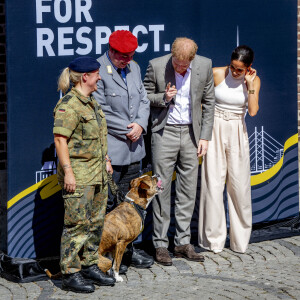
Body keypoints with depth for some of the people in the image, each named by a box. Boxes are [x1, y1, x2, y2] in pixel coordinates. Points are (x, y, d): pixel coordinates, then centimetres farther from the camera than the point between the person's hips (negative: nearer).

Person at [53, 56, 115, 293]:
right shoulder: (69, 105, -15)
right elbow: (60, 139, -18)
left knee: (96, 222, 13)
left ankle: (90, 265, 24)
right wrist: (68, 172, -21)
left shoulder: (91, 102, 15)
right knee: (77, 224, -6)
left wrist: (105, 160, 22)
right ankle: (70, 274, -1)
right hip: (78, 176, -9)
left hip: (98, 174, 9)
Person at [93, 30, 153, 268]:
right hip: (109, 150, -8)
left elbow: (144, 101, 14)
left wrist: (140, 125, -5)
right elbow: (100, 112, -15)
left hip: (133, 149, 8)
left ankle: (128, 249, 23)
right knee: (106, 203, -4)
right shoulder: (98, 71, -12)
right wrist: (126, 131, -12)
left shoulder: (134, 68, 12)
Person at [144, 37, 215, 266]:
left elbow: (209, 102, 5)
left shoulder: (205, 66, -4)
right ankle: (160, 245, 6)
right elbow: (145, 96, 1)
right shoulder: (156, 66, -11)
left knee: (188, 189, 6)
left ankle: (183, 243, 15)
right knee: (162, 189, -2)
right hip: (165, 133, -3)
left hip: (191, 133, 3)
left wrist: (205, 136, 1)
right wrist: (163, 98, -20)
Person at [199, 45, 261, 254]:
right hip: (215, 130, -1)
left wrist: (250, 84, -16)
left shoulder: (253, 80, -1)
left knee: (239, 184, 1)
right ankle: (214, 239, 5)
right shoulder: (217, 74, -6)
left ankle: (240, 240, 13)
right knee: (213, 183, -3)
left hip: (238, 133, 2)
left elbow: (253, 111, -13)